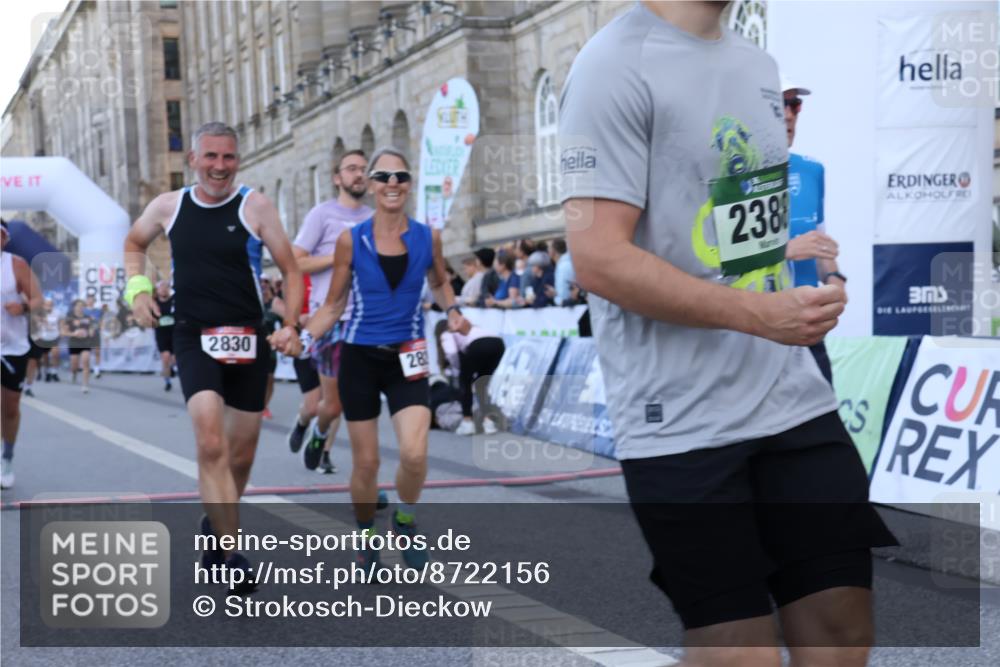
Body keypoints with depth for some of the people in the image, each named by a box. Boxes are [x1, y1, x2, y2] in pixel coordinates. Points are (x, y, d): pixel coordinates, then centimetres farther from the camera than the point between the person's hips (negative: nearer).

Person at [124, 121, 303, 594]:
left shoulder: (255, 207, -4)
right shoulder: (168, 207, 2)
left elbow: (291, 271, 0)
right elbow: (135, 242, 23)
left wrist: (290, 325, -14)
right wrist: (137, 286, 5)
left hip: (248, 341, 1)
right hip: (194, 338, 0)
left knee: (240, 457, 11)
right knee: (211, 444, -20)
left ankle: (214, 527, 38)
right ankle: (232, 555, -17)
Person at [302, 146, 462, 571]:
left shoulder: (427, 237, -1)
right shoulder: (351, 241, -5)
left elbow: (439, 283, 19)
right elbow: (333, 305, 3)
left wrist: (452, 309, -1)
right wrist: (304, 337, -13)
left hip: (407, 359, 0)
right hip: (360, 358, 0)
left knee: (414, 454, -17)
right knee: (365, 462, 4)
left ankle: (406, 521, 12)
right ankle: (367, 538, 28)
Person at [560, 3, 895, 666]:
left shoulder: (759, 64, 14)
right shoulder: (617, 67, -12)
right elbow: (599, 259, -18)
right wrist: (759, 313, -19)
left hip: (798, 403, 8)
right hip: (684, 426, -7)